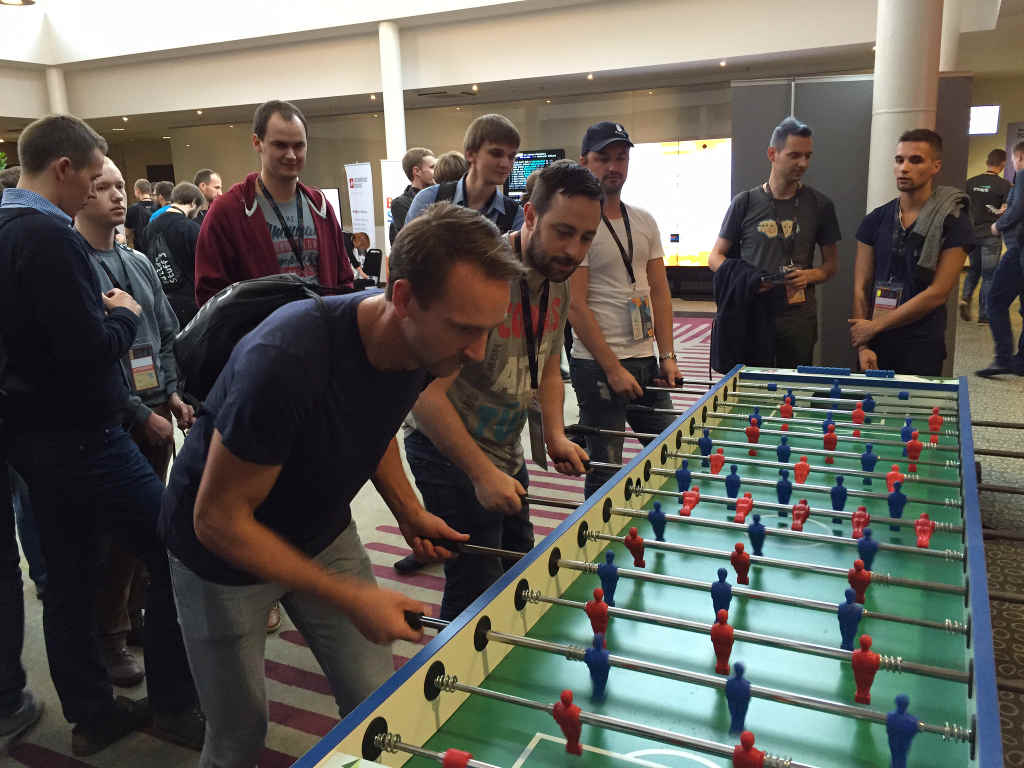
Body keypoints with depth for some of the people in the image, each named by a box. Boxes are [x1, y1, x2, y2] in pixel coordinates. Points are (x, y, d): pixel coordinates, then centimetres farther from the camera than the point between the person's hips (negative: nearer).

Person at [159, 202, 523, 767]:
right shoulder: (288, 359, -37)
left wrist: (408, 512, -5)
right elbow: (218, 520, -28)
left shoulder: (422, 343, -15)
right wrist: (350, 599, -28)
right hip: (223, 552, -5)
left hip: (321, 533, 5)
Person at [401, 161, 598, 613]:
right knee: (476, 590, -3)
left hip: (507, 454, 9)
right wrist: (482, 473, -28)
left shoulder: (558, 282, 0)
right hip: (448, 454, -8)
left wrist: (555, 436, -2)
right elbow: (427, 394, -28)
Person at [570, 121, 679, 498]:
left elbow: (659, 292, 13)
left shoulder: (644, 222, 11)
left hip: (647, 360, 7)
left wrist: (667, 357, 4)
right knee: (605, 474, 2)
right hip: (598, 367, -7)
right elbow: (575, 306, -14)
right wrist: (613, 369, -15)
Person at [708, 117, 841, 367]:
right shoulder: (745, 202, 3)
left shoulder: (819, 205, 6)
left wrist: (810, 275, -10)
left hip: (798, 317, 1)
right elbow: (715, 257, 6)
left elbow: (832, 265, 13)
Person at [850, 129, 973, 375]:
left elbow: (937, 293, -10)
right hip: (876, 345, 3)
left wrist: (874, 326, -10)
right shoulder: (875, 220, 6)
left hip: (922, 347, -3)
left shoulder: (953, 221, -4)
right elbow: (861, 288, 3)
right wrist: (862, 345, -7)